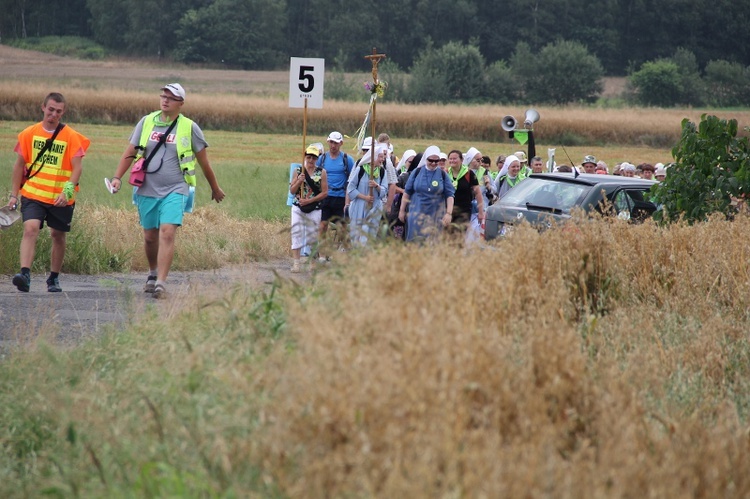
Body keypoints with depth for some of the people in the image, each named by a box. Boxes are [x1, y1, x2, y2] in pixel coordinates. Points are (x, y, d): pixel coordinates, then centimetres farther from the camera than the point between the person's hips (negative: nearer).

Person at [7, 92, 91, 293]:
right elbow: (19, 165, 9)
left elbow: (77, 167, -10)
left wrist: (67, 191, -25)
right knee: (30, 229, -19)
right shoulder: (29, 133, 2)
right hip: (32, 194, 0)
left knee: (58, 235, 10)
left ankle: (54, 279, 26)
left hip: (61, 199, 0)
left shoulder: (71, 137, -4)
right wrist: (14, 195, 7)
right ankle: (25, 274, -29)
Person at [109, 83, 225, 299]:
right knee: (150, 237, 12)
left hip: (175, 191, -3)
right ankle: (153, 273, 36)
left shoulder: (190, 128, -1)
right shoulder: (146, 122, 5)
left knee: (167, 234, -17)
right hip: (147, 190, 3)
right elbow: (130, 152, 9)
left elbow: (204, 161, 7)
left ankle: (161, 283, -19)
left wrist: (215, 188, 15)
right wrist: (117, 177, -2)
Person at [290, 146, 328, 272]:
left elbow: (324, 193, -4)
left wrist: (309, 200, -12)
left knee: (313, 236, 5)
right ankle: (296, 262, -10)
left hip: (314, 209, -1)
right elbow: (292, 191, 5)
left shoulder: (321, 172, 0)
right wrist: (299, 181, -14)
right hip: (298, 208, 1)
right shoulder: (299, 171, 5)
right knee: (296, 233, -9)